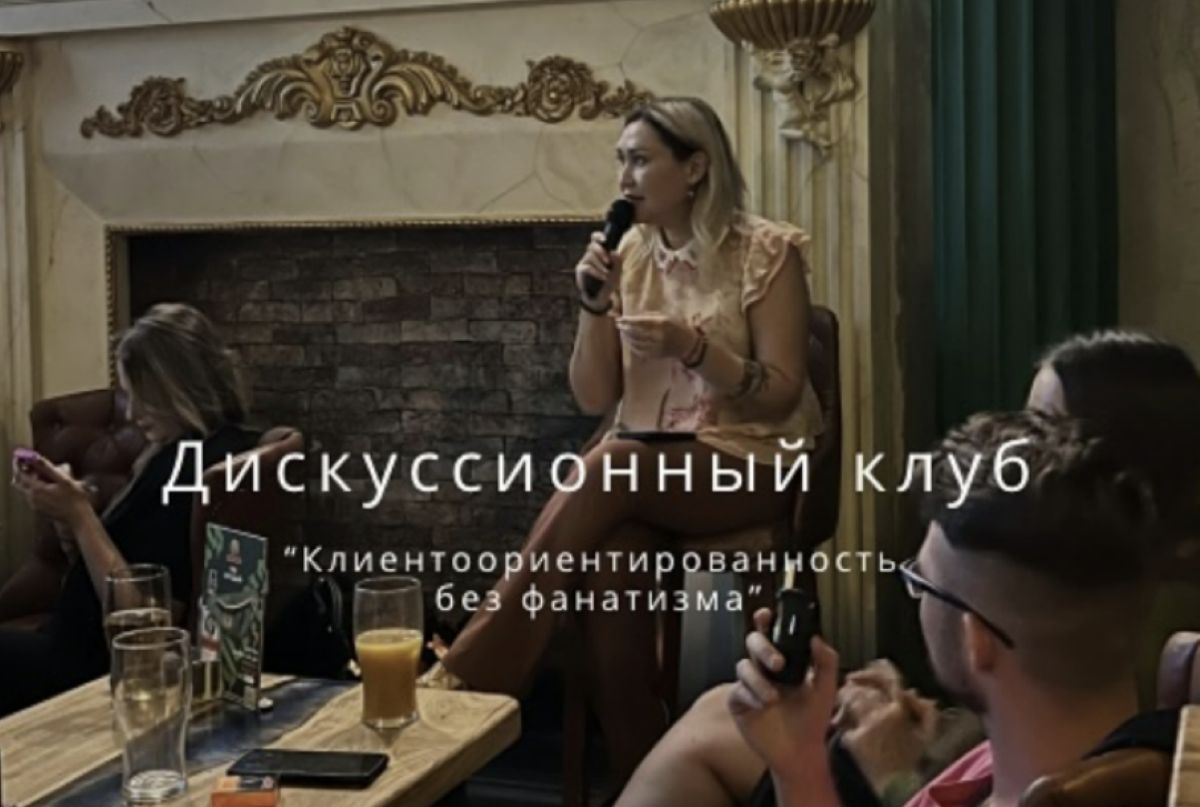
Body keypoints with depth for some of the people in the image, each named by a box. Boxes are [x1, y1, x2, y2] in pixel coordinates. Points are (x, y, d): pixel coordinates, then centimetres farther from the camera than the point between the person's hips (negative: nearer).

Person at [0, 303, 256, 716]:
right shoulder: (184, 452, 8)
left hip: (98, 665, -9)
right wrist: (69, 515, -6)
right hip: (90, 643, 9)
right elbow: (109, 562, 12)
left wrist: (79, 515, -20)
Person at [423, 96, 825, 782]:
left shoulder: (766, 252, -5)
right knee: (607, 551, -29)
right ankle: (638, 770, -18)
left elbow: (781, 396, -9)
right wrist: (595, 304, -7)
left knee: (605, 473, -31)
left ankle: (475, 670, -24)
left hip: (748, 463, -4)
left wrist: (692, 346, -22)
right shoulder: (628, 255, 9)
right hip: (642, 465, 4)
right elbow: (594, 399, 7)